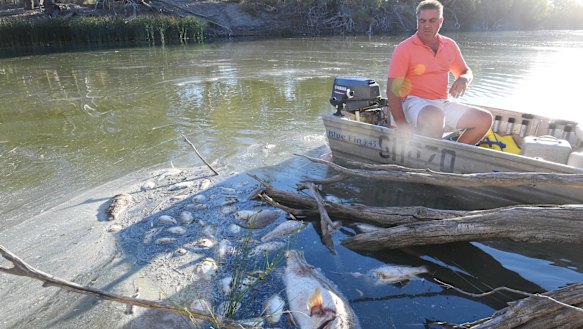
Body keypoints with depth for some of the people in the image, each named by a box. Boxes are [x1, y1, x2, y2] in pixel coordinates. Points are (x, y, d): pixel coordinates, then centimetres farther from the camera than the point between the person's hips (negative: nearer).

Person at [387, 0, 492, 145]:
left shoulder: (450, 45, 10)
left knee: (485, 119, -5)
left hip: (442, 104, 7)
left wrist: (463, 79, -5)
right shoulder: (404, 49, -8)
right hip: (415, 103, -6)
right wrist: (402, 125, -27)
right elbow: (392, 90, -15)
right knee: (435, 116, -38)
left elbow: (467, 72, 23)